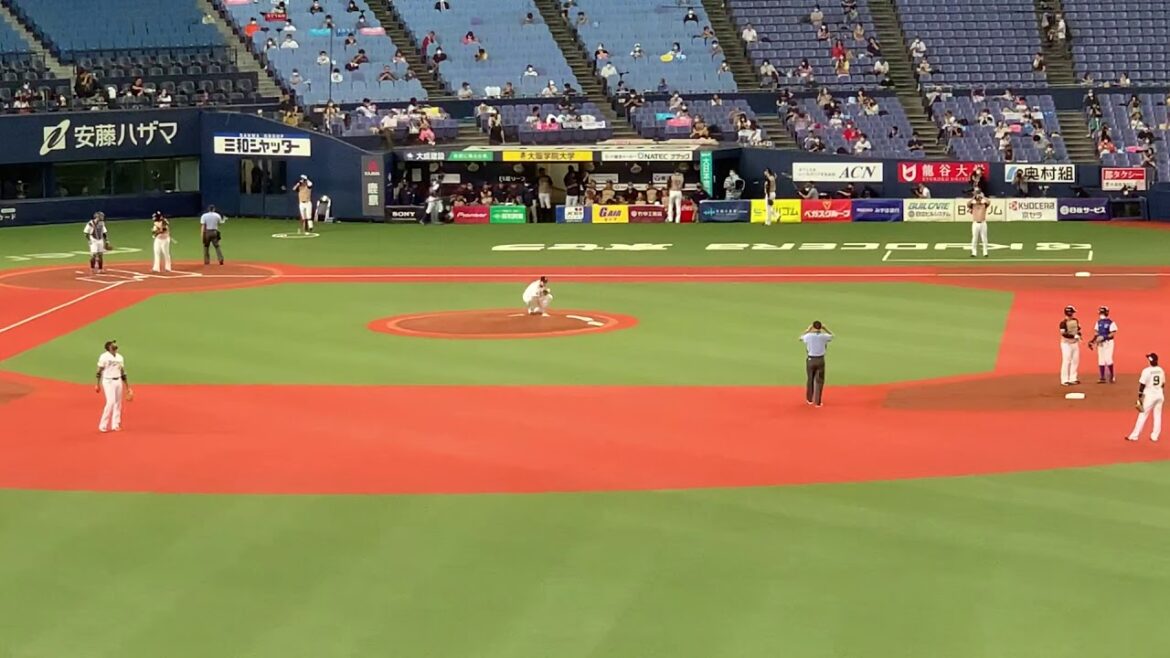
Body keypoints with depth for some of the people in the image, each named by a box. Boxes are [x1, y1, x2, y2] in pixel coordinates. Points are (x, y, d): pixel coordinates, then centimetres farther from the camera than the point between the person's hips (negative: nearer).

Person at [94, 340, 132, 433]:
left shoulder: (120, 357, 12)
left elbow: (123, 373, 16)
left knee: (118, 403, 5)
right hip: (108, 382, -6)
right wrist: (98, 384, -11)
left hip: (118, 381, 6)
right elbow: (99, 371, -5)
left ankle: (115, 425, 12)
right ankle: (103, 426, -6)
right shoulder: (104, 357, -6)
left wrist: (127, 387, 15)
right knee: (111, 402, -14)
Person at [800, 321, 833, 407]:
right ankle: (817, 402, 6)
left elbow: (801, 338, 12)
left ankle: (809, 399, 33)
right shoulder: (824, 336, -10)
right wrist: (825, 328, 16)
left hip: (811, 360, 1)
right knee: (819, 381, 8)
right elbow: (832, 336, 13)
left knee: (810, 379, 19)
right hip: (820, 360, -1)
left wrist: (808, 330, 18)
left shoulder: (808, 336, -11)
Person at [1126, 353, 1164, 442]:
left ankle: (1134, 436, 2)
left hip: (1149, 395, -5)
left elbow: (1142, 385, -14)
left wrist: (1139, 397, -7)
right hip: (1160, 395, 5)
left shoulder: (1147, 371, -15)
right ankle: (1155, 436, 15)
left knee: (1142, 415, -1)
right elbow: (1163, 385, 12)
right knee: (1157, 415, 12)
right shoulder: (1161, 370, 3)